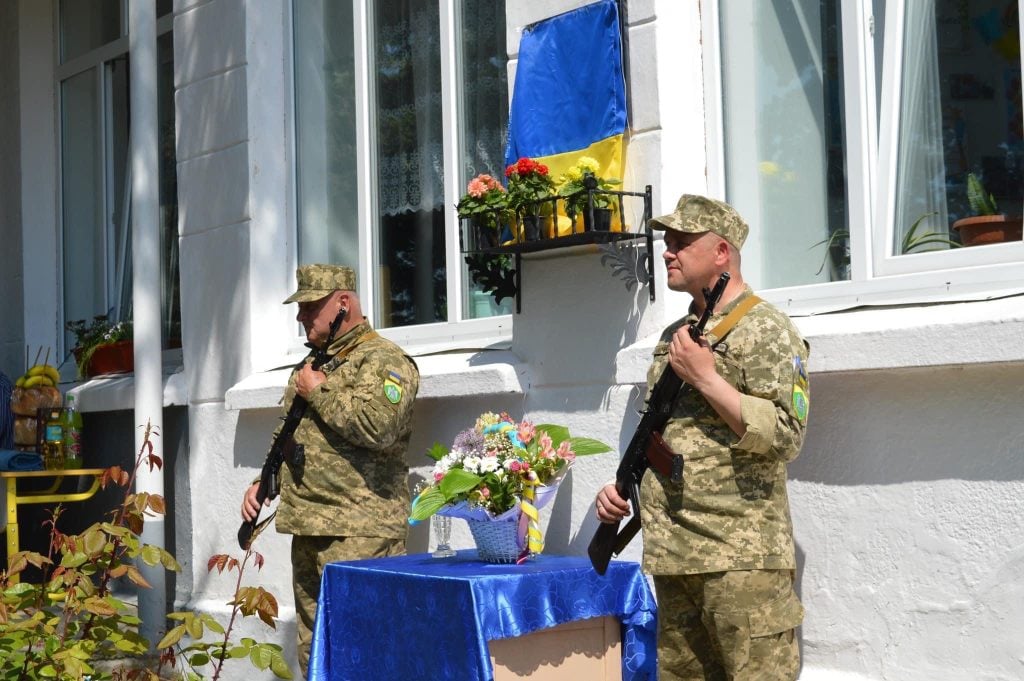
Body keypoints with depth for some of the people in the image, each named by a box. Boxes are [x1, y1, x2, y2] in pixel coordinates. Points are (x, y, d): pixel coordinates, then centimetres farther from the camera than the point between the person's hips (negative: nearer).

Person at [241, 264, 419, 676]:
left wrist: (320, 393, -14)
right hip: (308, 529, 9)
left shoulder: (382, 360, -8)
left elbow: (379, 427, -25)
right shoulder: (312, 364, 21)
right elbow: (288, 436, 30)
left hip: (358, 534, -9)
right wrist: (264, 482, 15)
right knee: (313, 649, 13)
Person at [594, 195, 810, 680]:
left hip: (741, 560, -8)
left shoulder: (767, 330, -5)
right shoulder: (675, 336, 19)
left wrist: (706, 377, -16)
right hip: (673, 558, 8)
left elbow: (784, 437, -16)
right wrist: (622, 486, 11)